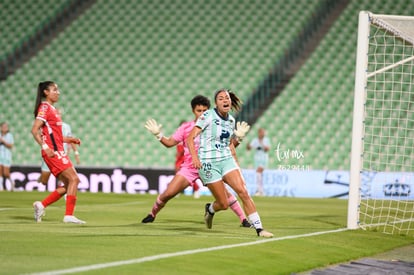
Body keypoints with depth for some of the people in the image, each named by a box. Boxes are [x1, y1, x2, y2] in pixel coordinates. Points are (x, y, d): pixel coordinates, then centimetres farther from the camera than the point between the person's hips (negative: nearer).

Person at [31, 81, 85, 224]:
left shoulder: (52, 109, 20)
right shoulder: (45, 108, -9)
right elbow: (34, 130, -17)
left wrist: (68, 139, 15)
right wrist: (45, 148, -25)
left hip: (58, 152, 10)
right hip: (53, 152, -10)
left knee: (68, 184, 8)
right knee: (74, 179, -13)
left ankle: (41, 205, 10)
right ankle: (69, 215, -13)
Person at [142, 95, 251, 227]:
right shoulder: (186, 127, 2)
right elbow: (170, 143, 6)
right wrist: (158, 134, -7)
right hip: (188, 168, 1)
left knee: (224, 192, -19)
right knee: (168, 193, -8)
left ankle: (243, 219, -8)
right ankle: (152, 214, 17)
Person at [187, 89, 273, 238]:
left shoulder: (231, 120, 9)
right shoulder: (208, 116, -9)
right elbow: (190, 138, -13)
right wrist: (194, 157, -26)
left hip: (226, 160, 5)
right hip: (208, 162, -5)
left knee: (243, 192, -14)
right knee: (223, 204, -4)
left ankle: (259, 228, -13)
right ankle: (210, 209, 33)